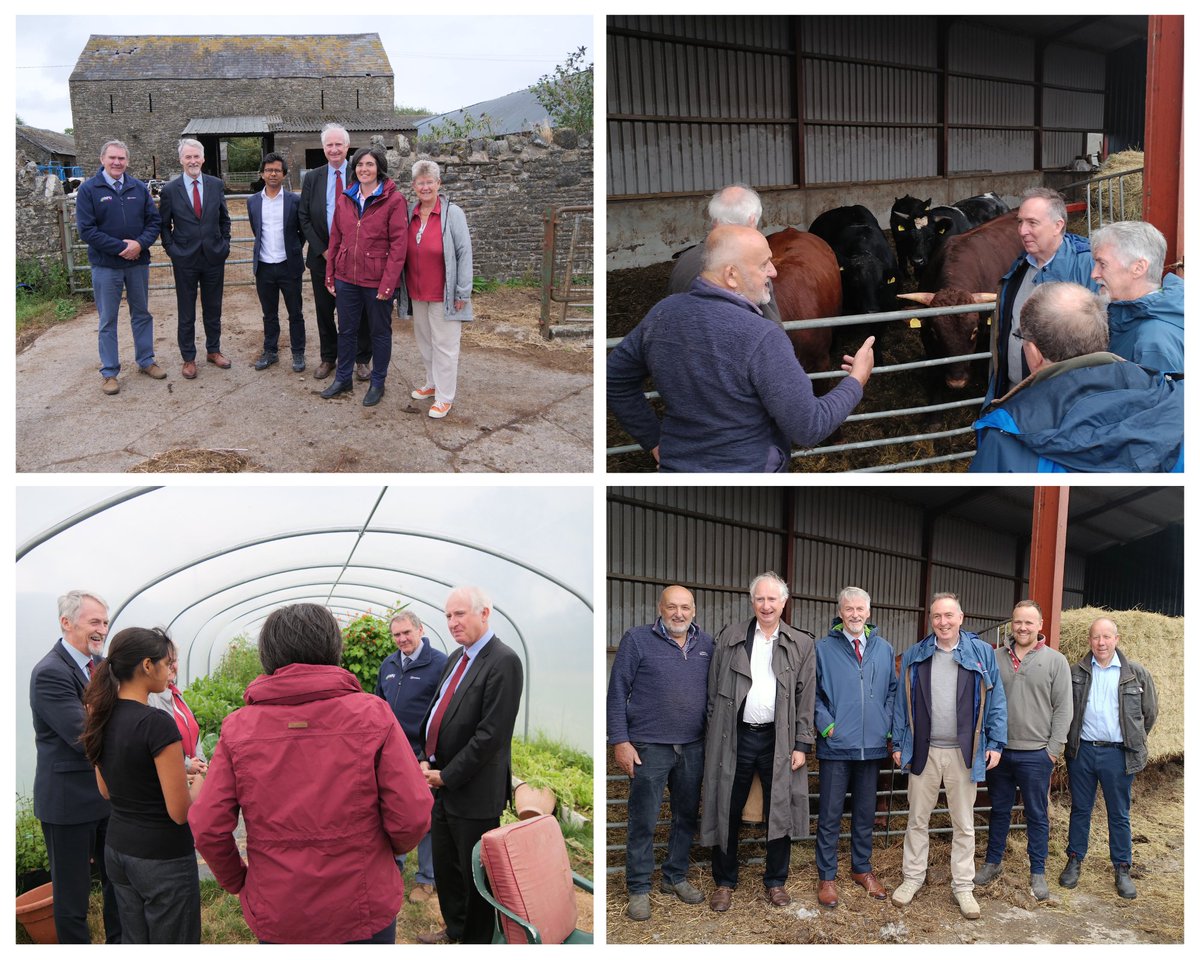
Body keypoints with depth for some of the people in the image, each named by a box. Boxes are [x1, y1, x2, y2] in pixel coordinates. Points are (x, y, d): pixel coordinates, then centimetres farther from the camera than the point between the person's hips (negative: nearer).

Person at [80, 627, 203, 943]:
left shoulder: (102, 718, 1)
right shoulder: (157, 724, -23)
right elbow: (181, 812, -21)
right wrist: (198, 782, 0)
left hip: (118, 849, 8)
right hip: (163, 858, -7)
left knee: (133, 941, 21)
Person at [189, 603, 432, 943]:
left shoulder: (238, 727, -7)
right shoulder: (373, 714, -10)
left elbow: (207, 829, -9)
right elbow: (411, 817, -14)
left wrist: (236, 880, 10)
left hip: (276, 918, 1)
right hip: (364, 914, -1)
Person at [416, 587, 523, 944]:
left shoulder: (503, 662, -18)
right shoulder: (456, 658, 10)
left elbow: (491, 734, -21)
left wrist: (447, 776, -16)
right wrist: (427, 761, 1)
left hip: (473, 791, -8)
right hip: (441, 782, 8)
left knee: (474, 873, 6)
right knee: (444, 865, 20)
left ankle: (476, 940, 22)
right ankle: (454, 929, 39)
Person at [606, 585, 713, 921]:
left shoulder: (705, 644, 8)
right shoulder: (637, 640, -5)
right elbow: (617, 694, -5)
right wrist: (620, 741, -10)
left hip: (693, 748, 4)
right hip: (649, 747, -4)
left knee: (687, 817, 13)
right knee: (643, 821, 0)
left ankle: (675, 877, 29)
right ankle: (638, 889, 11)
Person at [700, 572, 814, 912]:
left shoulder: (801, 644, 4)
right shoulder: (730, 637, 4)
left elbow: (806, 699, 2)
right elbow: (714, 691, 6)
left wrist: (802, 744, -3)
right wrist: (714, 736, 2)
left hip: (778, 739, 0)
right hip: (735, 737, 0)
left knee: (779, 812, 7)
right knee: (727, 811, 6)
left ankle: (775, 881, 23)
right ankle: (725, 881, 20)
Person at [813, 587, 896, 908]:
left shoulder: (884, 649, 6)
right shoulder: (823, 648, -4)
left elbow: (892, 690, 13)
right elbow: (811, 693, -3)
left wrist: (885, 724, 3)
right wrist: (826, 725, -11)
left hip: (872, 746, 3)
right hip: (835, 747, -3)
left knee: (865, 813, 14)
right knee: (830, 815, 2)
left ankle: (862, 868, 28)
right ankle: (827, 876, 11)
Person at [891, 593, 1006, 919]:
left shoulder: (982, 654, 0)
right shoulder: (914, 656, 4)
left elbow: (995, 701, 1)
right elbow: (901, 702, 7)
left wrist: (995, 743, -3)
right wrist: (898, 743, 5)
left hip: (964, 753, -1)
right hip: (923, 751, 1)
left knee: (964, 824, 8)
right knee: (917, 819, 10)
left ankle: (963, 886, 17)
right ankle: (913, 877, 22)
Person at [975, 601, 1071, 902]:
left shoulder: (1055, 661, -3)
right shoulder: (996, 658, 4)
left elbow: (1062, 708, -4)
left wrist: (1054, 748, -8)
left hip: (1036, 754, -3)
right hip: (999, 750, 3)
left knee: (1037, 815, 6)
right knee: (999, 810, 15)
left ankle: (1037, 873, 17)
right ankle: (992, 863, 28)